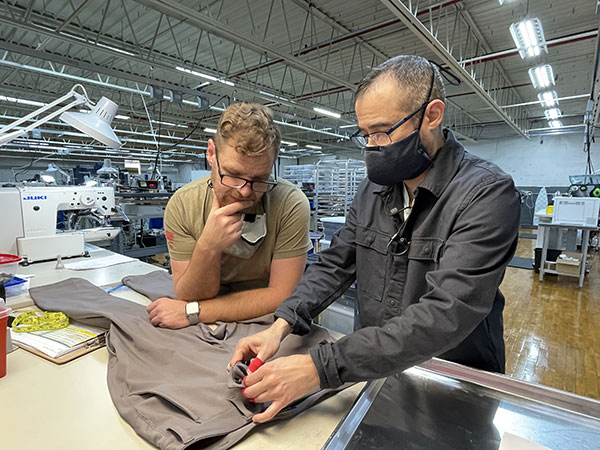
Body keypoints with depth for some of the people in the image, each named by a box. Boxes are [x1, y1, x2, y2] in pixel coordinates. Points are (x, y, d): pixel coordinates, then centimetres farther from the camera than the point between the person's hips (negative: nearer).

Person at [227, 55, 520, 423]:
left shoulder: (487, 193, -18)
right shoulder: (374, 188, 1)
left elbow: (446, 314, -28)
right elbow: (336, 264, 0)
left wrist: (320, 367, -32)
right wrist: (282, 325, -16)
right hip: (374, 370, 4)